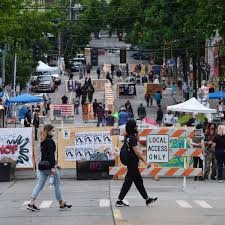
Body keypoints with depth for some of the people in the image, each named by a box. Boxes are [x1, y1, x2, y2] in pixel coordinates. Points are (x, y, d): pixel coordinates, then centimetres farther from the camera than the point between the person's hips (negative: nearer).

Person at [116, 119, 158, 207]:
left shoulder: (127, 137, 10)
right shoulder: (132, 138, -19)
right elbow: (137, 152, -22)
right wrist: (145, 162, -20)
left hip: (131, 163, 10)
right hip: (133, 163, -10)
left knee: (139, 181, 14)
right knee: (128, 182, -4)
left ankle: (147, 199, 21)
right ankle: (119, 201, -1)